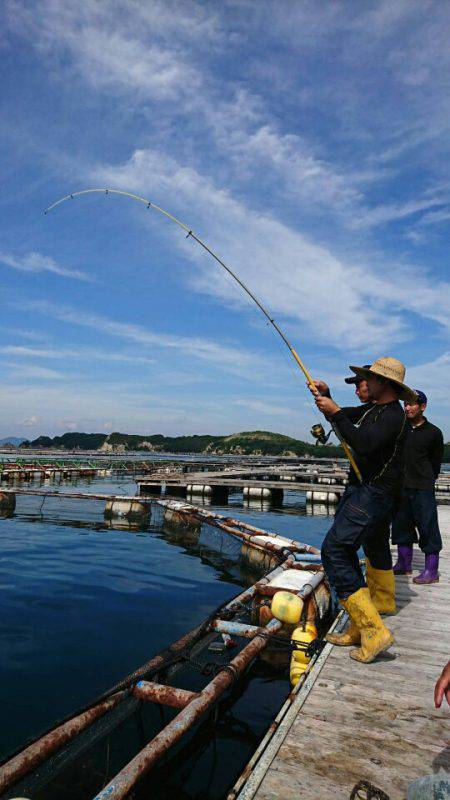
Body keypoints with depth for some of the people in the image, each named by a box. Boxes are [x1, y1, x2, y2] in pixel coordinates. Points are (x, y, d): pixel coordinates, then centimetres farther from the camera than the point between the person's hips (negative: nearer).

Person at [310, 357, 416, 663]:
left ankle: (373, 631, -17)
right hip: (360, 490, 11)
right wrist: (326, 396, 1)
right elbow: (340, 417, 19)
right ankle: (384, 600, 52)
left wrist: (336, 412, -28)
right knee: (375, 545, 28)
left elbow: (364, 445, -33)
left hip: (373, 494, -11)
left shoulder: (393, 415, -19)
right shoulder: (371, 409, 11)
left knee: (335, 551, -18)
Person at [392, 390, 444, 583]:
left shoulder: (433, 432, 0)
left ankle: (432, 570, 5)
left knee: (428, 527, -3)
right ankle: (404, 565, 24)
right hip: (401, 486, 5)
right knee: (401, 526, 11)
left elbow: (436, 461, 7)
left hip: (423, 488, -5)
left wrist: (427, 481, 6)